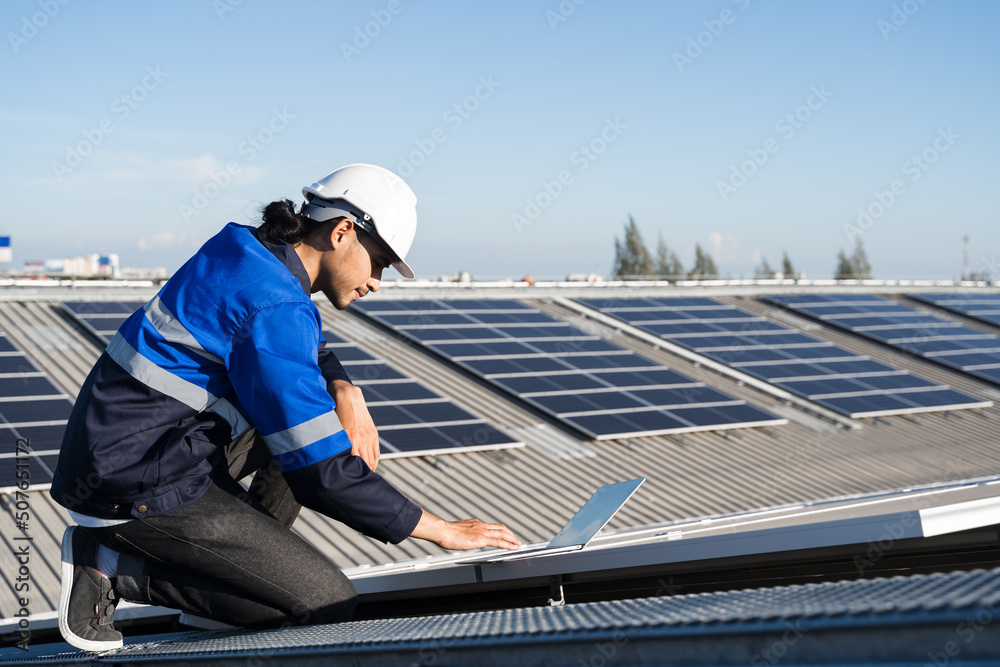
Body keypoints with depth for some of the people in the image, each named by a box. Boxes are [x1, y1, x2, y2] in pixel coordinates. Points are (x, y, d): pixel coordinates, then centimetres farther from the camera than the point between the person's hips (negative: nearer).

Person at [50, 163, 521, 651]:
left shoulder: (246, 251, 7)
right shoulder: (275, 307, -22)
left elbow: (308, 353, 25)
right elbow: (321, 470, -23)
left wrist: (345, 392, 2)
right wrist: (440, 529, -14)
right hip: (139, 487, -10)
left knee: (317, 406, 15)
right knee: (329, 604, -9)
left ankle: (243, 567, 12)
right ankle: (115, 565, -4)